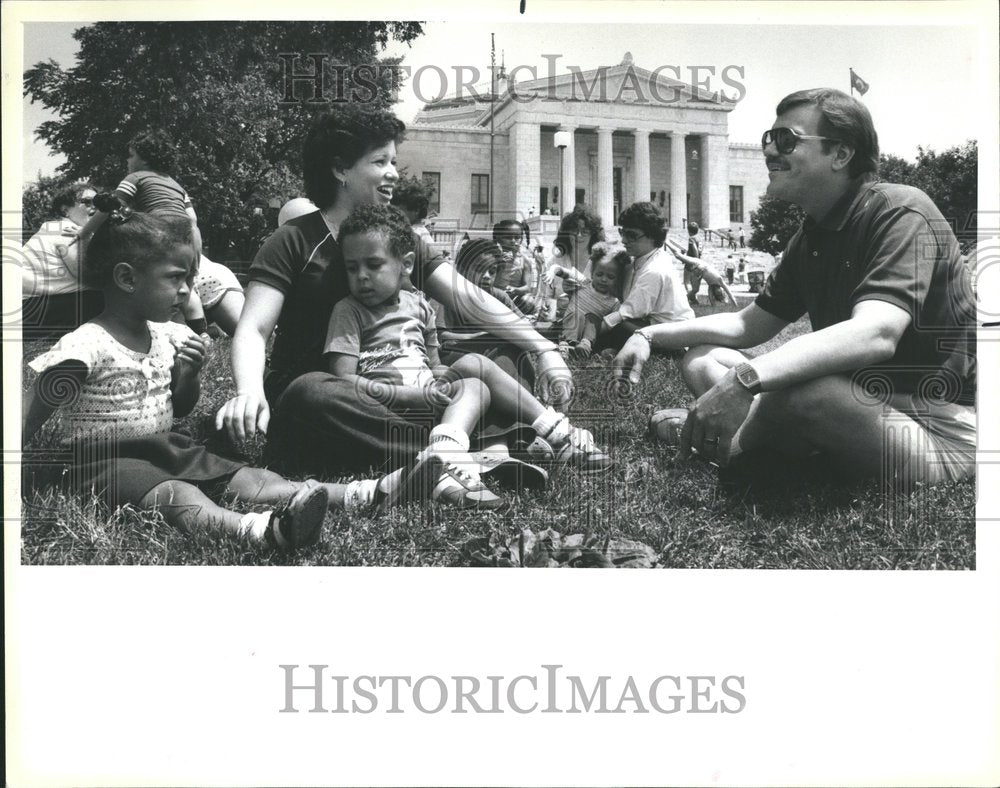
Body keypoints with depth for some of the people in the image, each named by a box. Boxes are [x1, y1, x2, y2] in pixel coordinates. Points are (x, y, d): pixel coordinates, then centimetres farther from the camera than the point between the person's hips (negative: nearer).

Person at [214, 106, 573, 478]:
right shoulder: (294, 241, -2)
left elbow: (471, 298, 1)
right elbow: (253, 330, -13)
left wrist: (543, 349, -14)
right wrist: (249, 391, -36)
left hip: (385, 400, 4)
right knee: (313, 393, -39)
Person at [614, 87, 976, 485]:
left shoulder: (900, 211, -16)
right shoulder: (810, 238, 12)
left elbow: (875, 335, -33)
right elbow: (749, 325, 19)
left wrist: (744, 380, -44)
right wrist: (649, 337, 6)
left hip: (941, 430, -8)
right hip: (859, 406, 9)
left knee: (797, 388, -36)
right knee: (703, 360, 5)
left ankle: (723, 447, -5)